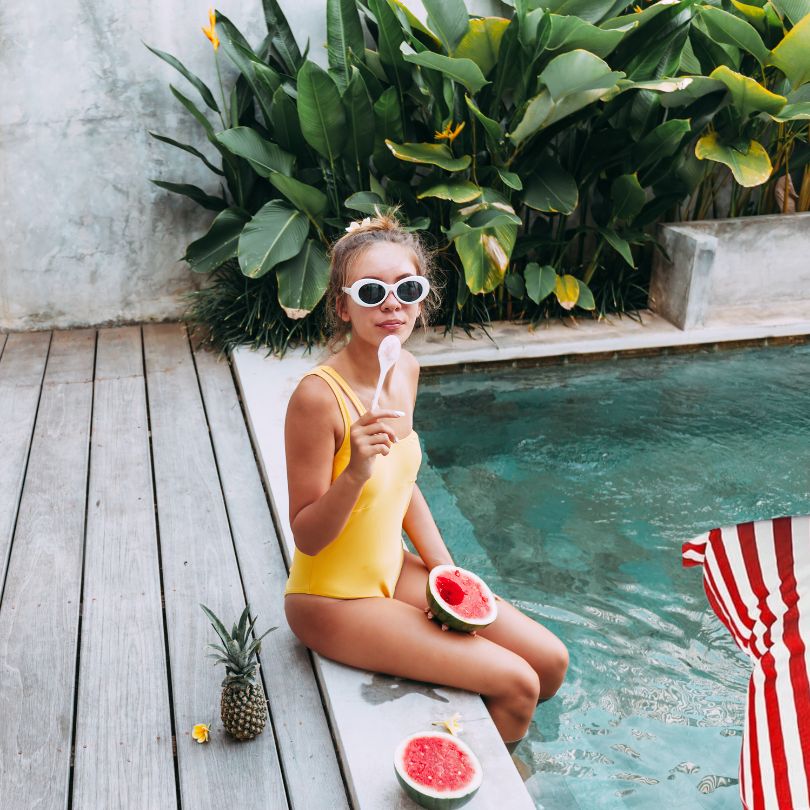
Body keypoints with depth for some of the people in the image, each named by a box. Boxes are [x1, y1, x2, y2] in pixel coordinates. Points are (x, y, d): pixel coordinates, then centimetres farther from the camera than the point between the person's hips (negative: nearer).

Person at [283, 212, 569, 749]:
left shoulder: (407, 369, -4)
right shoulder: (318, 396, -28)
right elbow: (307, 537, -22)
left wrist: (445, 567, 3)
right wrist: (355, 472, -39)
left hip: (392, 571, 7)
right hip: (333, 599, -7)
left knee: (550, 663, 7)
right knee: (515, 684, -8)